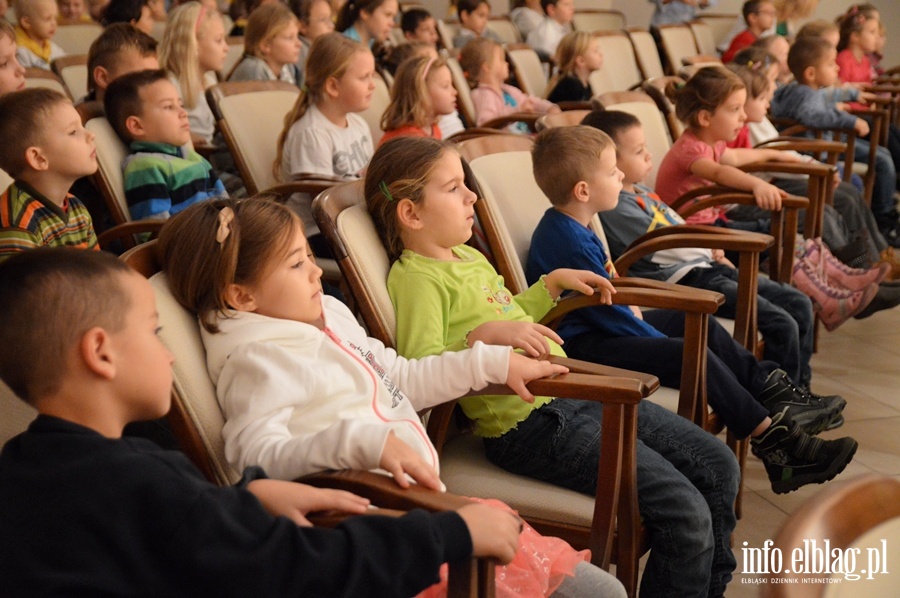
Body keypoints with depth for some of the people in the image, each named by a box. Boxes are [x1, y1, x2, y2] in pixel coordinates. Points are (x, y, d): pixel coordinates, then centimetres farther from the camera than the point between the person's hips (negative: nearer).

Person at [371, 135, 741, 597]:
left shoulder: (468, 256, 17)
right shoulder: (415, 277, -11)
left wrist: (554, 282, 27)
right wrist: (483, 335, -34)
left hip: (576, 392, 10)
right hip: (528, 422, -10)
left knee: (719, 467, 8)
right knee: (685, 513, -18)